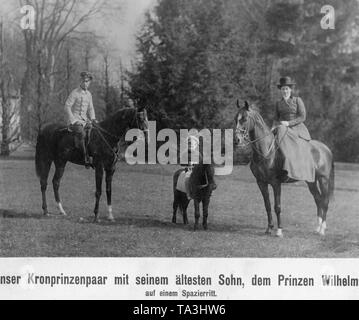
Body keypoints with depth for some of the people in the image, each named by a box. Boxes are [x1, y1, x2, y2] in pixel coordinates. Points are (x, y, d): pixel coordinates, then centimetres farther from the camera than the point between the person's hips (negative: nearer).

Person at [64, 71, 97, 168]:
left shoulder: (89, 94, 15)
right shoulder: (75, 93, -6)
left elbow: (90, 108, 23)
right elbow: (67, 107, -9)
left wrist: (93, 118, 6)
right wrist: (73, 120, -15)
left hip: (84, 120, 7)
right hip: (74, 120, -7)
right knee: (82, 134, -33)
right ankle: (86, 158, -35)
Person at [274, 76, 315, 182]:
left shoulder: (297, 100, 4)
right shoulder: (278, 104, 16)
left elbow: (303, 117, -4)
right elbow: (275, 119, 21)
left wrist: (288, 123, -14)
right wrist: (278, 124, -3)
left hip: (297, 129, -2)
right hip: (283, 129, 2)